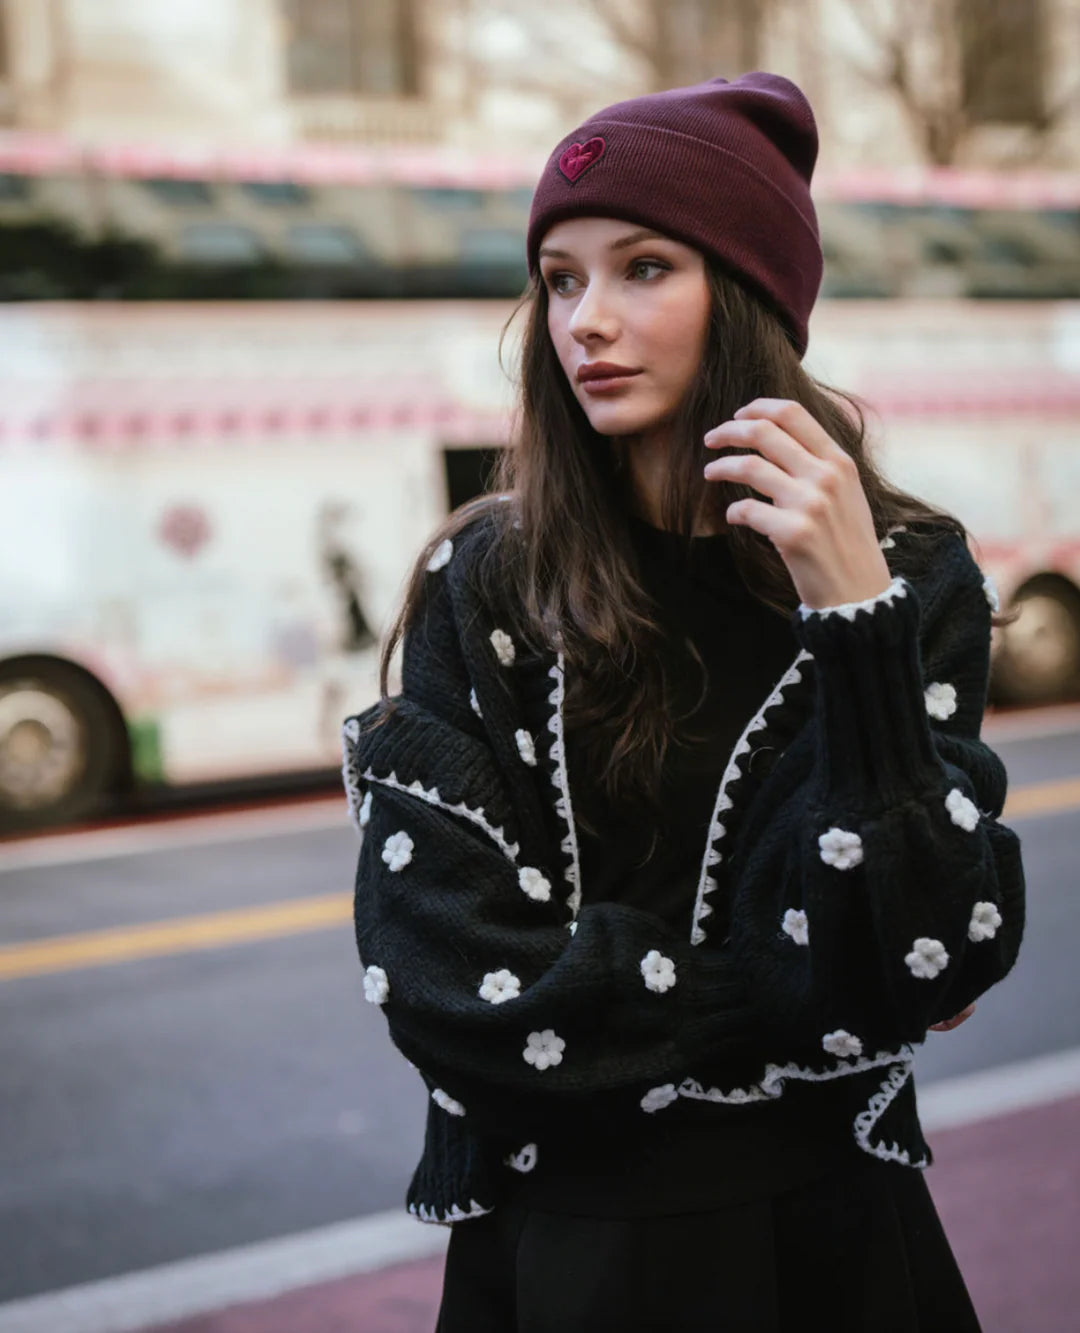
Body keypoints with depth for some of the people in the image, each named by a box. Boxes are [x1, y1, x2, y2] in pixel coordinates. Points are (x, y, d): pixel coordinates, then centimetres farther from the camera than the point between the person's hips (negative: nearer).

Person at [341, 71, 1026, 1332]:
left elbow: (924, 964, -17)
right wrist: (792, 1001, -13)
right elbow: (439, 974, -15)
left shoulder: (911, 572, -9)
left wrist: (855, 615, -24)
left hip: (818, 1231, 0)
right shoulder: (483, 582, -9)